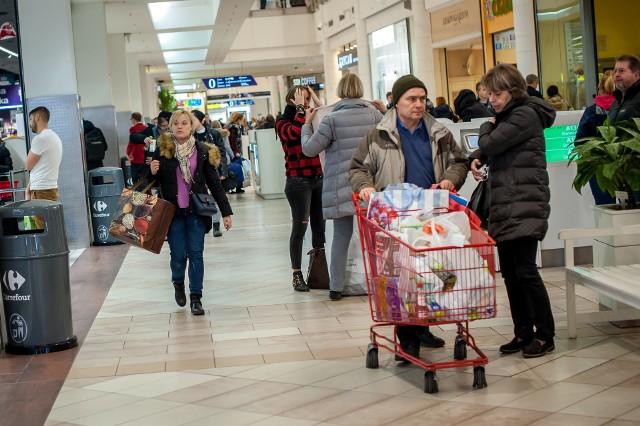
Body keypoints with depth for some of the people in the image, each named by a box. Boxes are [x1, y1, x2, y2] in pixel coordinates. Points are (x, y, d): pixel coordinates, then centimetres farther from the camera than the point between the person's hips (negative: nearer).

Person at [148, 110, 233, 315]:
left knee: (196, 254, -1)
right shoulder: (162, 150, -1)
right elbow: (155, 181, 9)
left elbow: (214, 183, 5)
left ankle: (196, 298, 8)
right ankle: (178, 284, 32)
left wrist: (225, 212, 5)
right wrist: (152, 172, -15)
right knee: (178, 255, 1)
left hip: (196, 211, 0)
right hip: (173, 211, 0)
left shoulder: (203, 151, 0)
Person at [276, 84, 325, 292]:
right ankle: (297, 275, 0)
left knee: (319, 226, 7)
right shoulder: (283, 122, 0)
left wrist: (318, 103, 0)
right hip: (298, 180, -5)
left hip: (319, 178, 5)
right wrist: (300, 108, -11)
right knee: (300, 227, -5)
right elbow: (295, 132, -22)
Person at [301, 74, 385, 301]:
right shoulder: (374, 114, 0)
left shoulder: (332, 119, -8)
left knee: (341, 236, 6)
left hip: (342, 186, -1)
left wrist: (307, 124, 13)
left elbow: (309, 149, -2)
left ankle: (336, 287, 8)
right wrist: (385, 112, 20)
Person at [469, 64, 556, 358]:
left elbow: (490, 144, -15)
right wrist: (477, 158, -1)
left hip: (525, 206, -9)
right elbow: (487, 149, 21)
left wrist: (487, 127, 6)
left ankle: (545, 335, 1)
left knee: (525, 270, -9)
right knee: (509, 272, 8)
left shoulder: (525, 115, -8)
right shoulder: (507, 116, 20)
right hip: (504, 207, 9)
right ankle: (523, 333, 16)